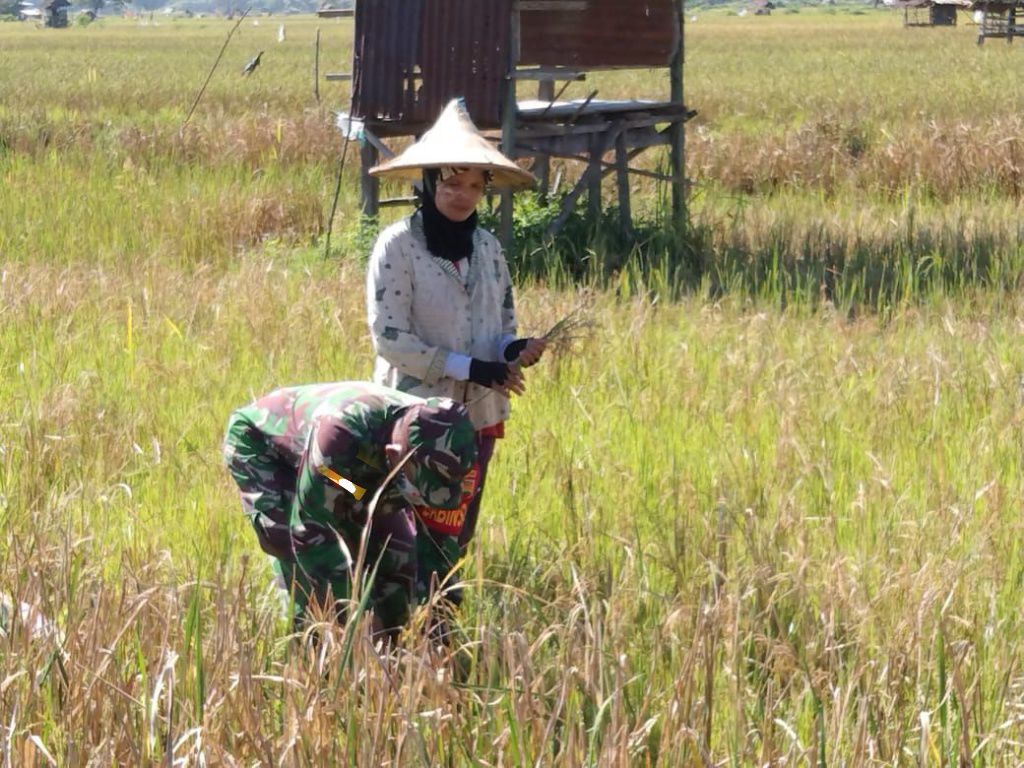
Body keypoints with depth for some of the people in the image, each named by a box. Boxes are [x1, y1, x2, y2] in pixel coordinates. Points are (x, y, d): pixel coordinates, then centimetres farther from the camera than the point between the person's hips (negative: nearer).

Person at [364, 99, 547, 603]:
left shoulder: (486, 246, 8)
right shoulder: (398, 246, -10)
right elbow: (389, 338, -15)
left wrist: (514, 350, -9)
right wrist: (469, 368, -18)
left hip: (479, 415, 6)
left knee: (457, 539, 11)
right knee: (423, 541, -7)